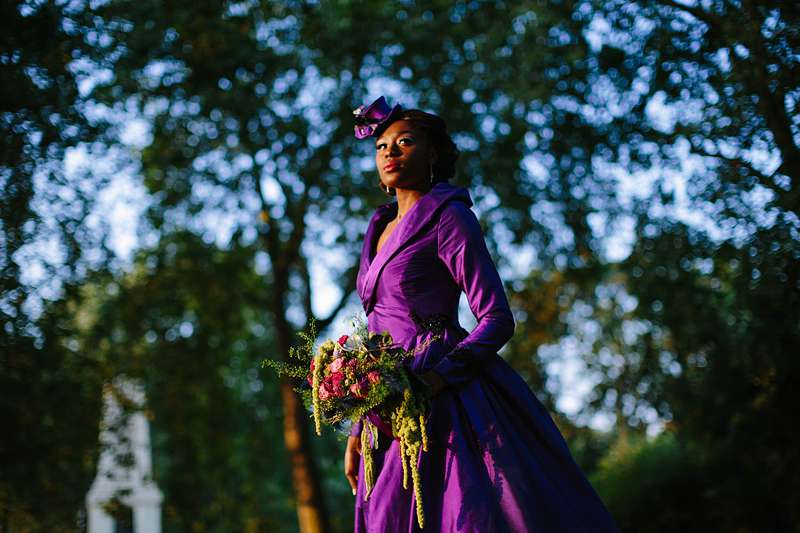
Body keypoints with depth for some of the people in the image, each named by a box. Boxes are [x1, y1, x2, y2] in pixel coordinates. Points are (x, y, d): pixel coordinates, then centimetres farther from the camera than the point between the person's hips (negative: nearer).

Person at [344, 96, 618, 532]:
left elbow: (496, 320, -11)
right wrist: (358, 428, 13)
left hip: (447, 404, -7)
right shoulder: (382, 229, 18)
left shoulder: (447, 218, -3)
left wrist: (435, 380, -24)